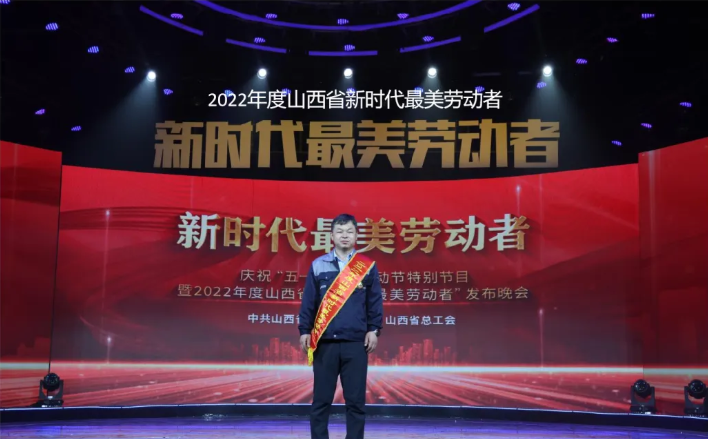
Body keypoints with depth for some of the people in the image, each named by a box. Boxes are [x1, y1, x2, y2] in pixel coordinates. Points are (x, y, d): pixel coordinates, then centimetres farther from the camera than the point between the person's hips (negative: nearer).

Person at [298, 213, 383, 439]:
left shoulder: (368, 267, 4)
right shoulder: (318, 265, 5)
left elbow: (375, 302, 6)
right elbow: (308, 302, 7)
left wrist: (374, 330, -1)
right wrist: (304, 330, 2)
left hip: (356, 343, 0)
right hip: (324, 342, 1)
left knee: (355, 399, 4)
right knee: (321, 399, 5)